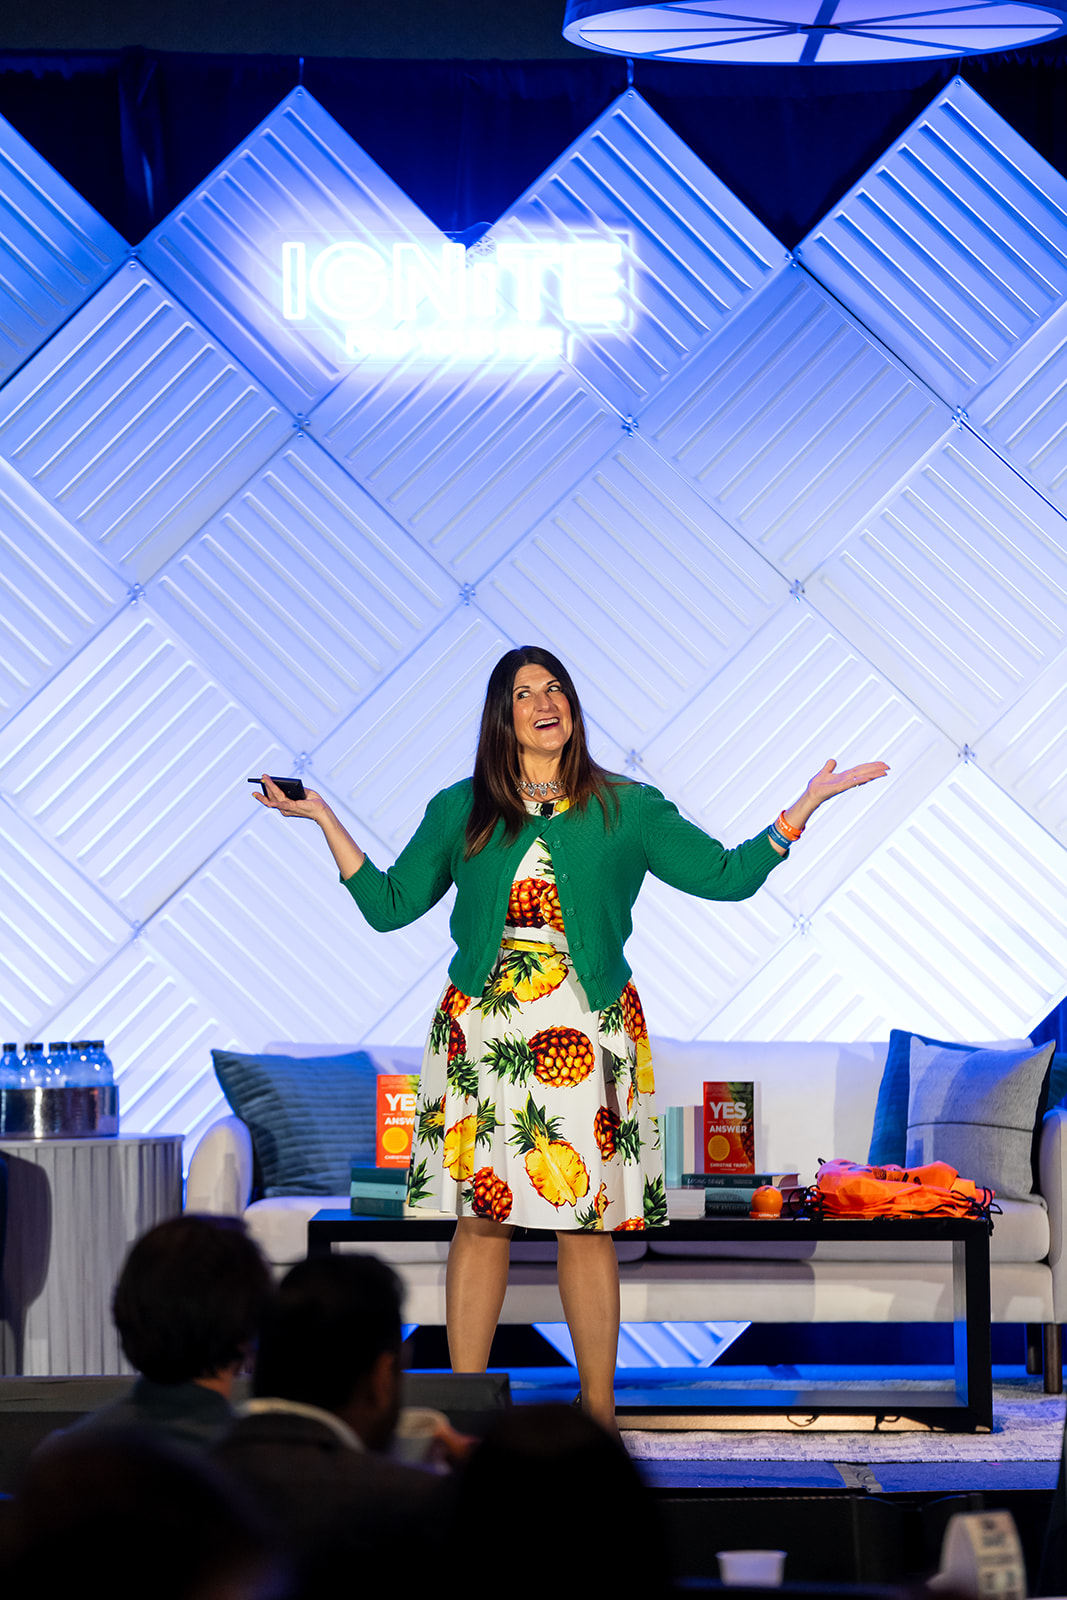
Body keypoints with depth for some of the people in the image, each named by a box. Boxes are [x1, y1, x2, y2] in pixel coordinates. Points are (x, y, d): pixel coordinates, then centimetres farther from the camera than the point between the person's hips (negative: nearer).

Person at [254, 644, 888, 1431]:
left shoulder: (626, 809, 7)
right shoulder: (460, 812, 10)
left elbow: (728, 875, 7)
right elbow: (389, 903, 11)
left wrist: (805, 807, -1)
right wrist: (323, 818, 7)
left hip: (588, 1029, -1)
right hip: (484, 1027, 1)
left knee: (589, 1222, -1)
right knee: (480, 1217, -1)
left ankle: (599, 1412, 7)